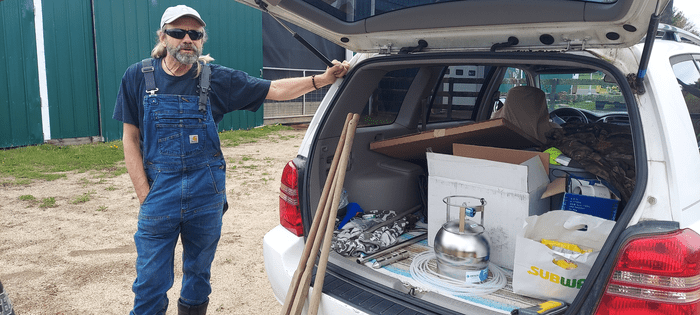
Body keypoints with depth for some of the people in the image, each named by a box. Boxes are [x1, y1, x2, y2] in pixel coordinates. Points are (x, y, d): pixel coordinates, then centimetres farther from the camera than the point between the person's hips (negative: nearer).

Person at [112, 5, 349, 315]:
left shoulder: (216, 78, -2)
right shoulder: (138, 76, -1)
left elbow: (274, 90, -2)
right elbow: (131, 139, 0)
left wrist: (322, 79, -16)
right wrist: (145, 196, -6)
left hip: (207, 194, 1)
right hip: (160, 193, -1)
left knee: (199, 274, 16)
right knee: (150, 282, 3)